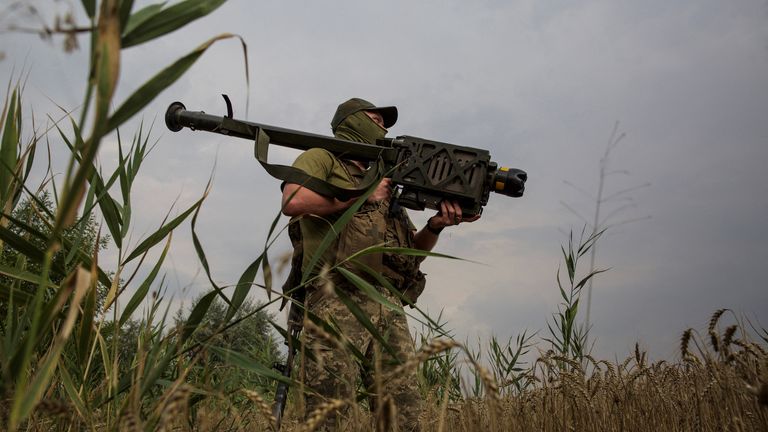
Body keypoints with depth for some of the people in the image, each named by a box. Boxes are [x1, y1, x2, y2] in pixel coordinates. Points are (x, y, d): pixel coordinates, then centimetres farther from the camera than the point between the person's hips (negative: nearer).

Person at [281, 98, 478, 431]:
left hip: (389, 309, 6)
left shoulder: (385, 181, 31)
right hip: (338, 302, -6)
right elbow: (293, 200, -11)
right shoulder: (322, 158, 13)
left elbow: (411, 253, 28)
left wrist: (436, 225, 7)